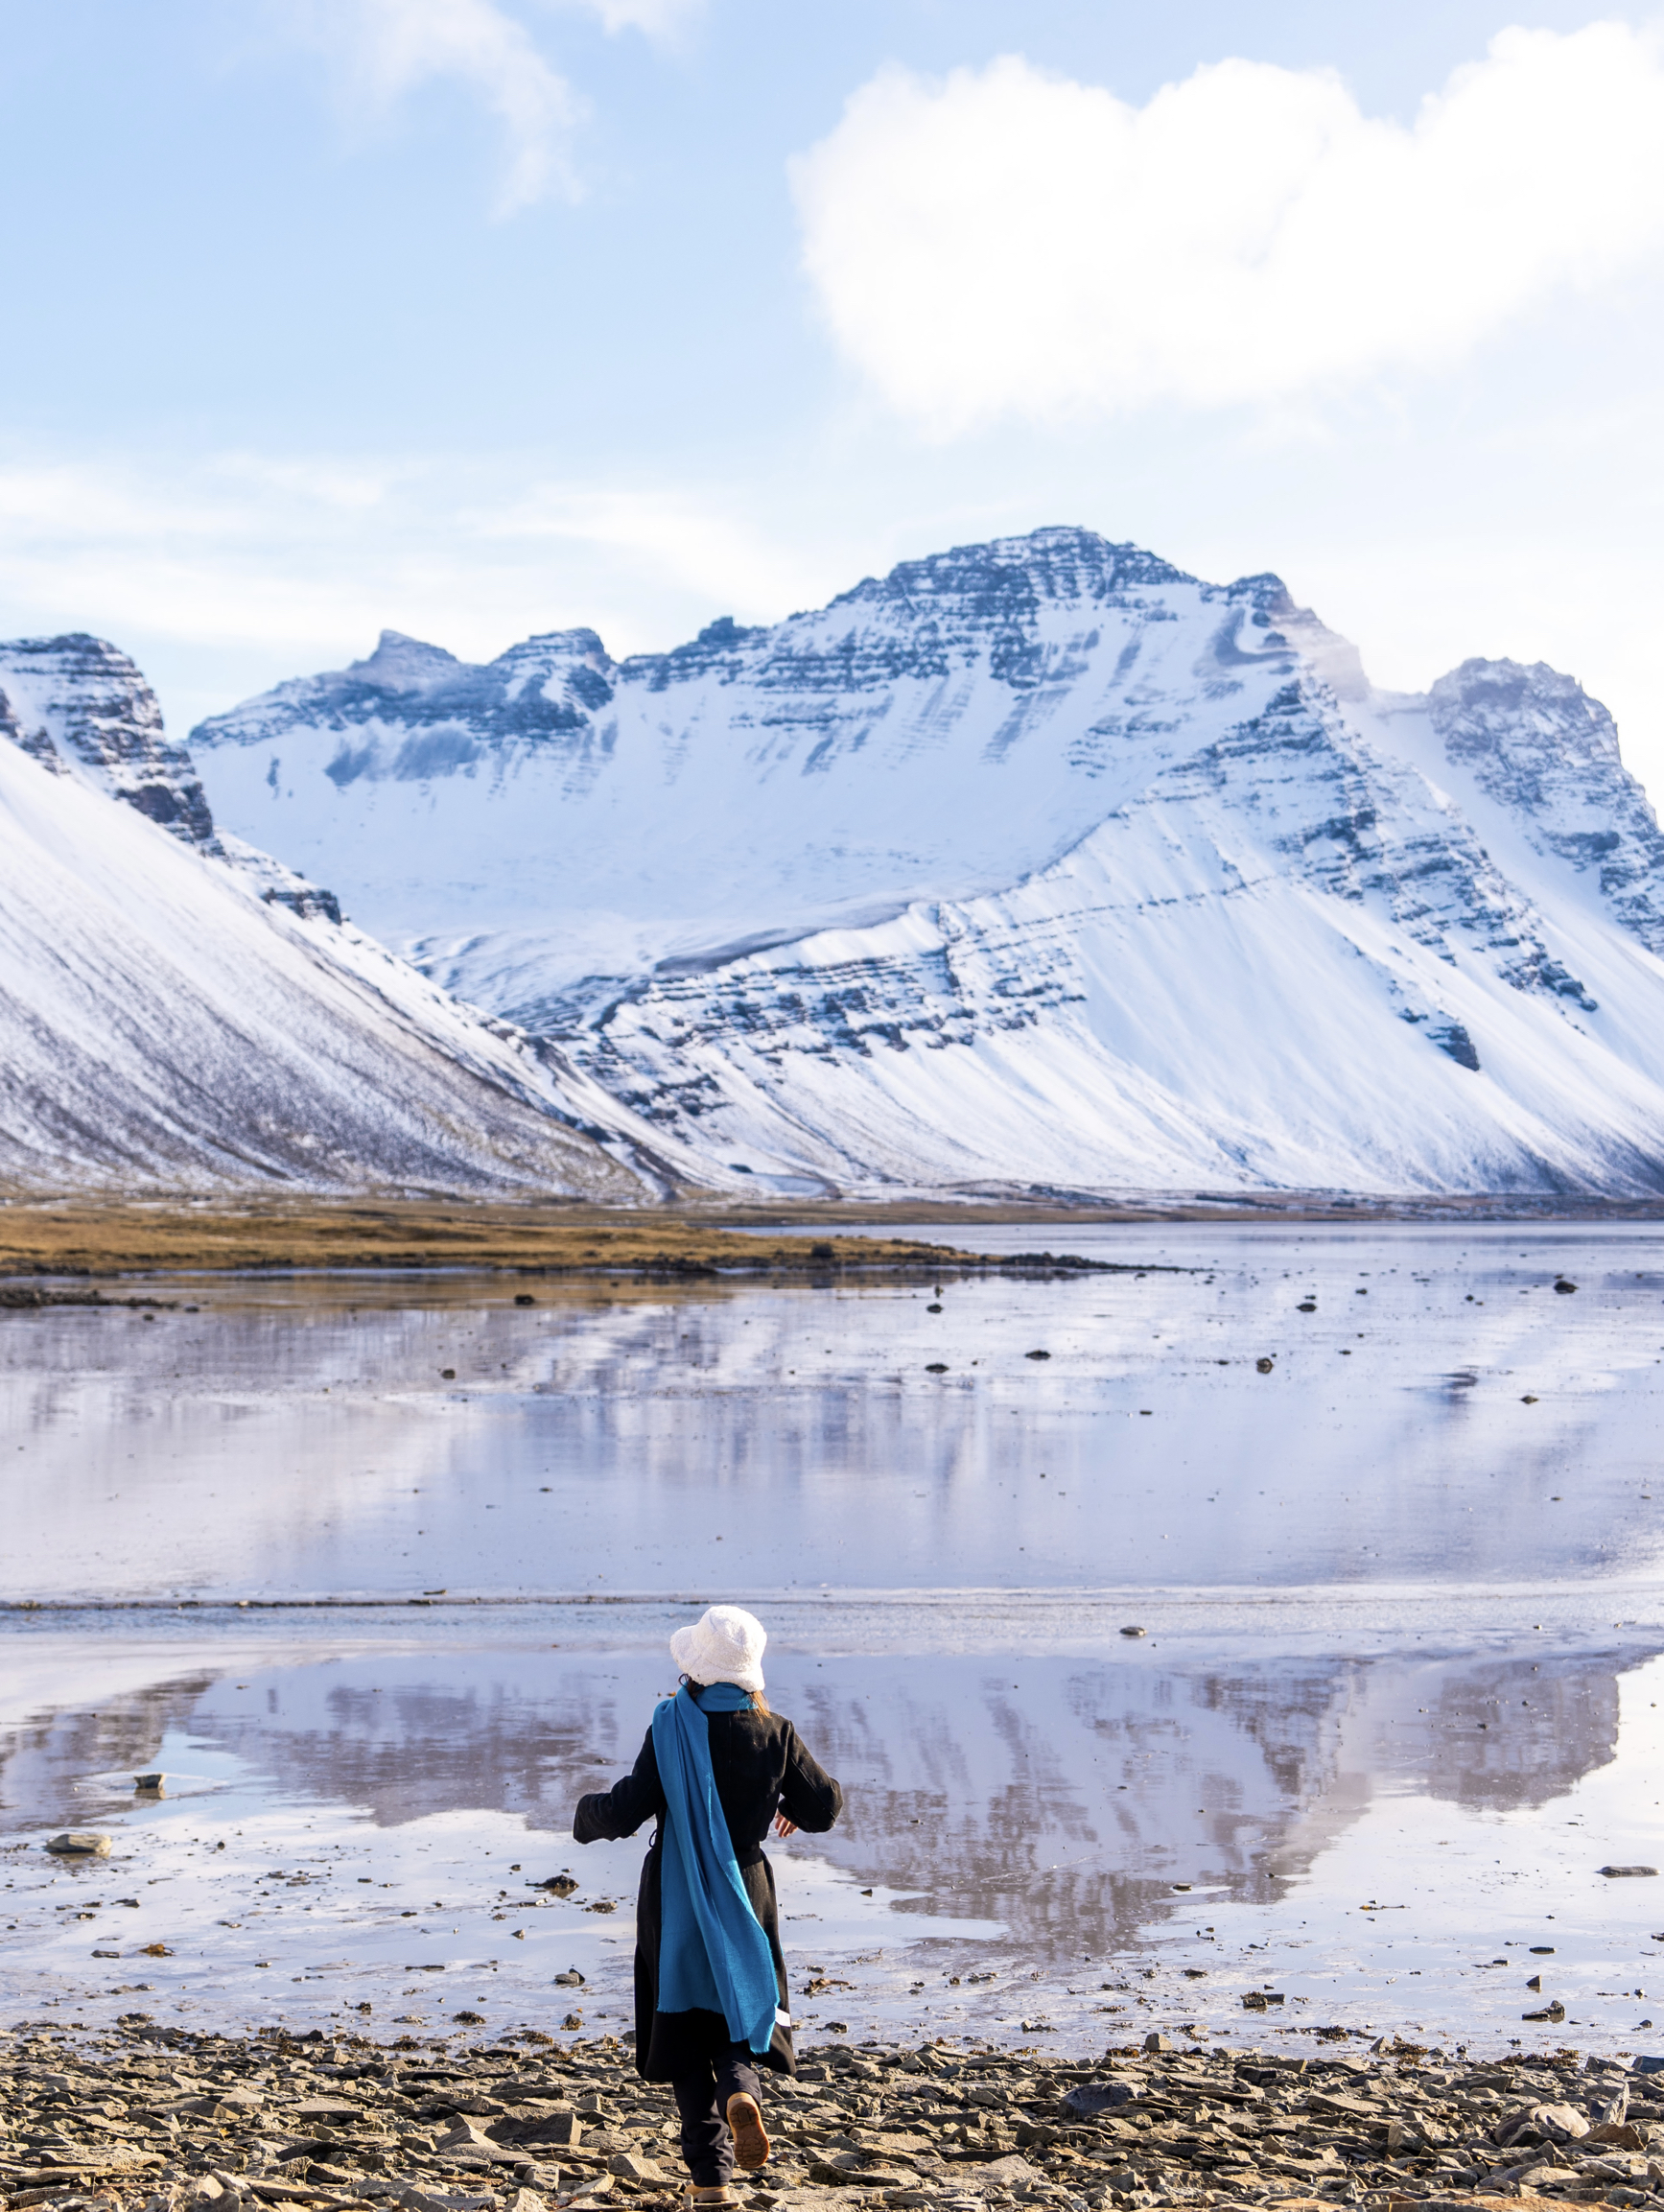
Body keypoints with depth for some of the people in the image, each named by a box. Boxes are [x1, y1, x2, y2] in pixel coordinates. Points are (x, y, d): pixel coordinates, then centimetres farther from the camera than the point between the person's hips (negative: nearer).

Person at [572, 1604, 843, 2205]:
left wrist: (588, 1815, 4)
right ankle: (740, 2088, -15)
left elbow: (628, 1810, -17)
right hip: (745, 1895, 2)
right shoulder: (773, 1734, -8)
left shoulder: (672, 1727, -15)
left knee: (685, 2028, 10)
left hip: (675, 1900, -1)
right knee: (739, 2010, 19)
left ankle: (711, 2171, 5)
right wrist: (792, 1807, 23)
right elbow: (824, 1807, 1)